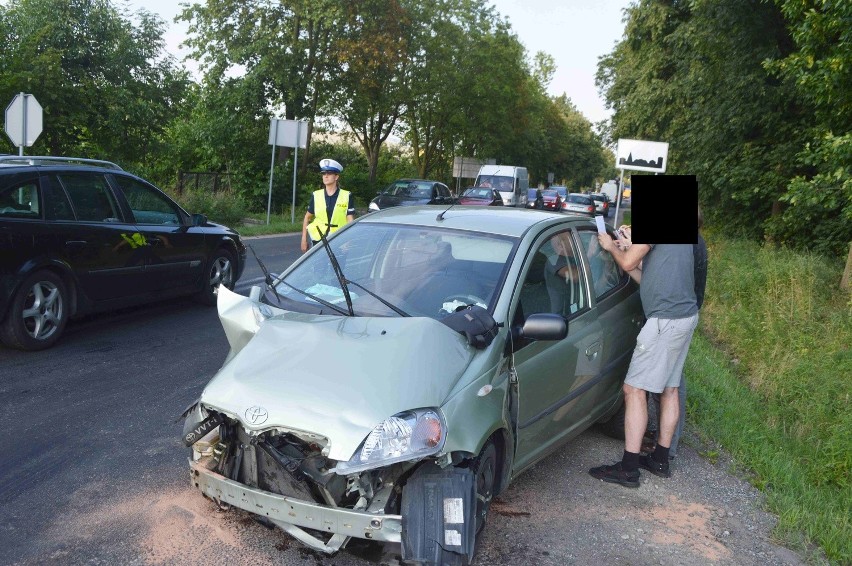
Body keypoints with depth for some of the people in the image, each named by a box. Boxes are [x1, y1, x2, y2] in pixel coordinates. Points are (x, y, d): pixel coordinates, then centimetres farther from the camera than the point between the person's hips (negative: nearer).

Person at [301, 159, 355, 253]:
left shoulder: (346, 196, 0)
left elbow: (350, 221, -2)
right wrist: (304, 239, 9)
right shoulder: (316, 195, 7)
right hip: (318, 239, 2)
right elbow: (307, 218, 14)